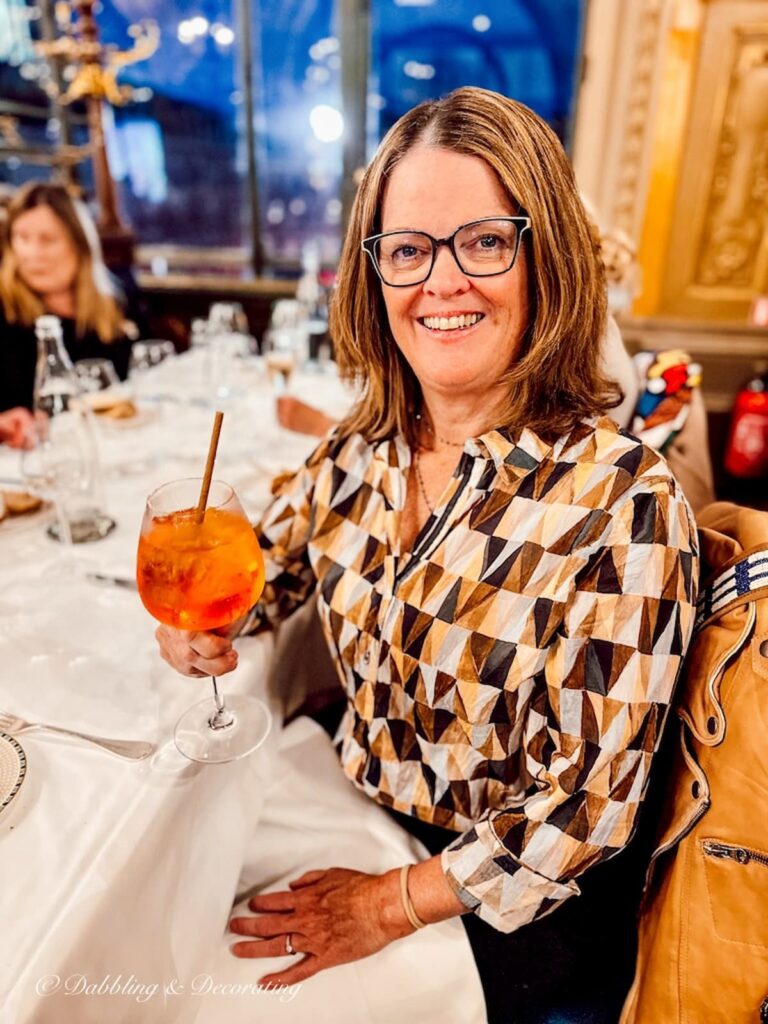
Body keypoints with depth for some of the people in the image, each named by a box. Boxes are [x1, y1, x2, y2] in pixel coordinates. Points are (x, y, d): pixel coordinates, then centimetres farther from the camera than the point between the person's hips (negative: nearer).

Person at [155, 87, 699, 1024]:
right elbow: (261, 570, 6)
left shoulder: (622, 502, -25)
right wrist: (196, 620, -15)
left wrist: (392, 905, -12)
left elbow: (588, 802, -19)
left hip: (513, 914, -3)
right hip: (353, 829, 4)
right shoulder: (361, 449, -8)